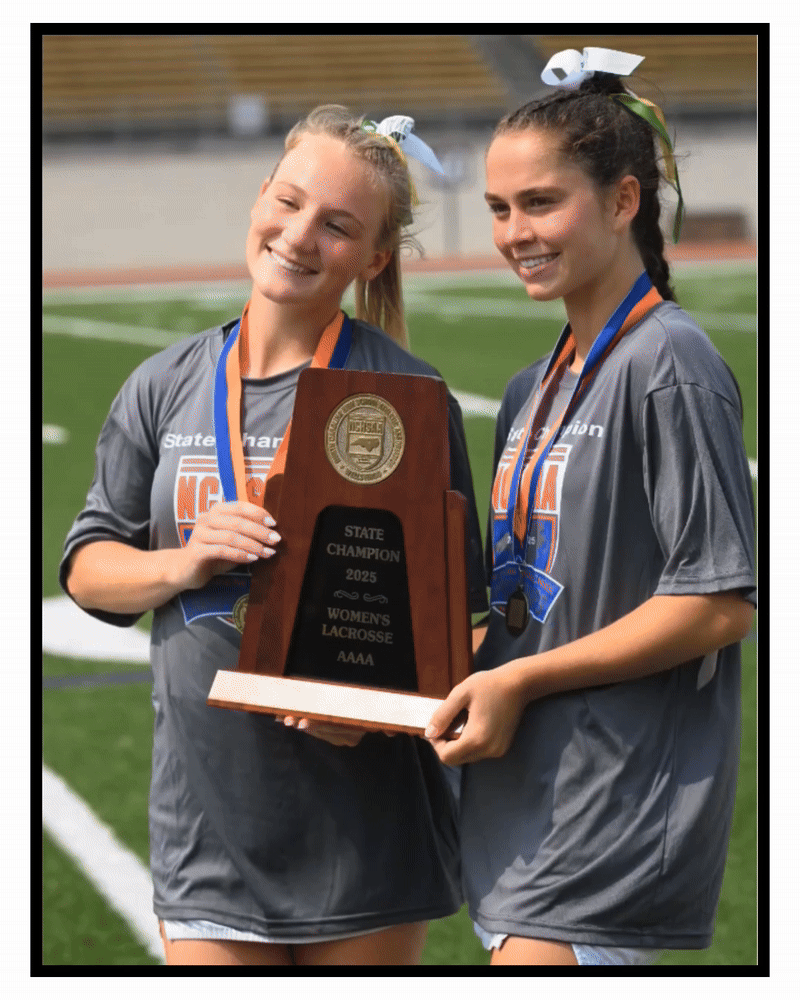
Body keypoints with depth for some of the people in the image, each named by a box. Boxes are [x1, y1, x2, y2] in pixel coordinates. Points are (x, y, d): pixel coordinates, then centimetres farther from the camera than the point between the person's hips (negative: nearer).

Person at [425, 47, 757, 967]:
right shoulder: (533, 391, 17)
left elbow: (722, 603, -14)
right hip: (524, 813, 8)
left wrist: (520, 681, -12)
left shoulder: (668, 364, -10)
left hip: (616, 819, -8)